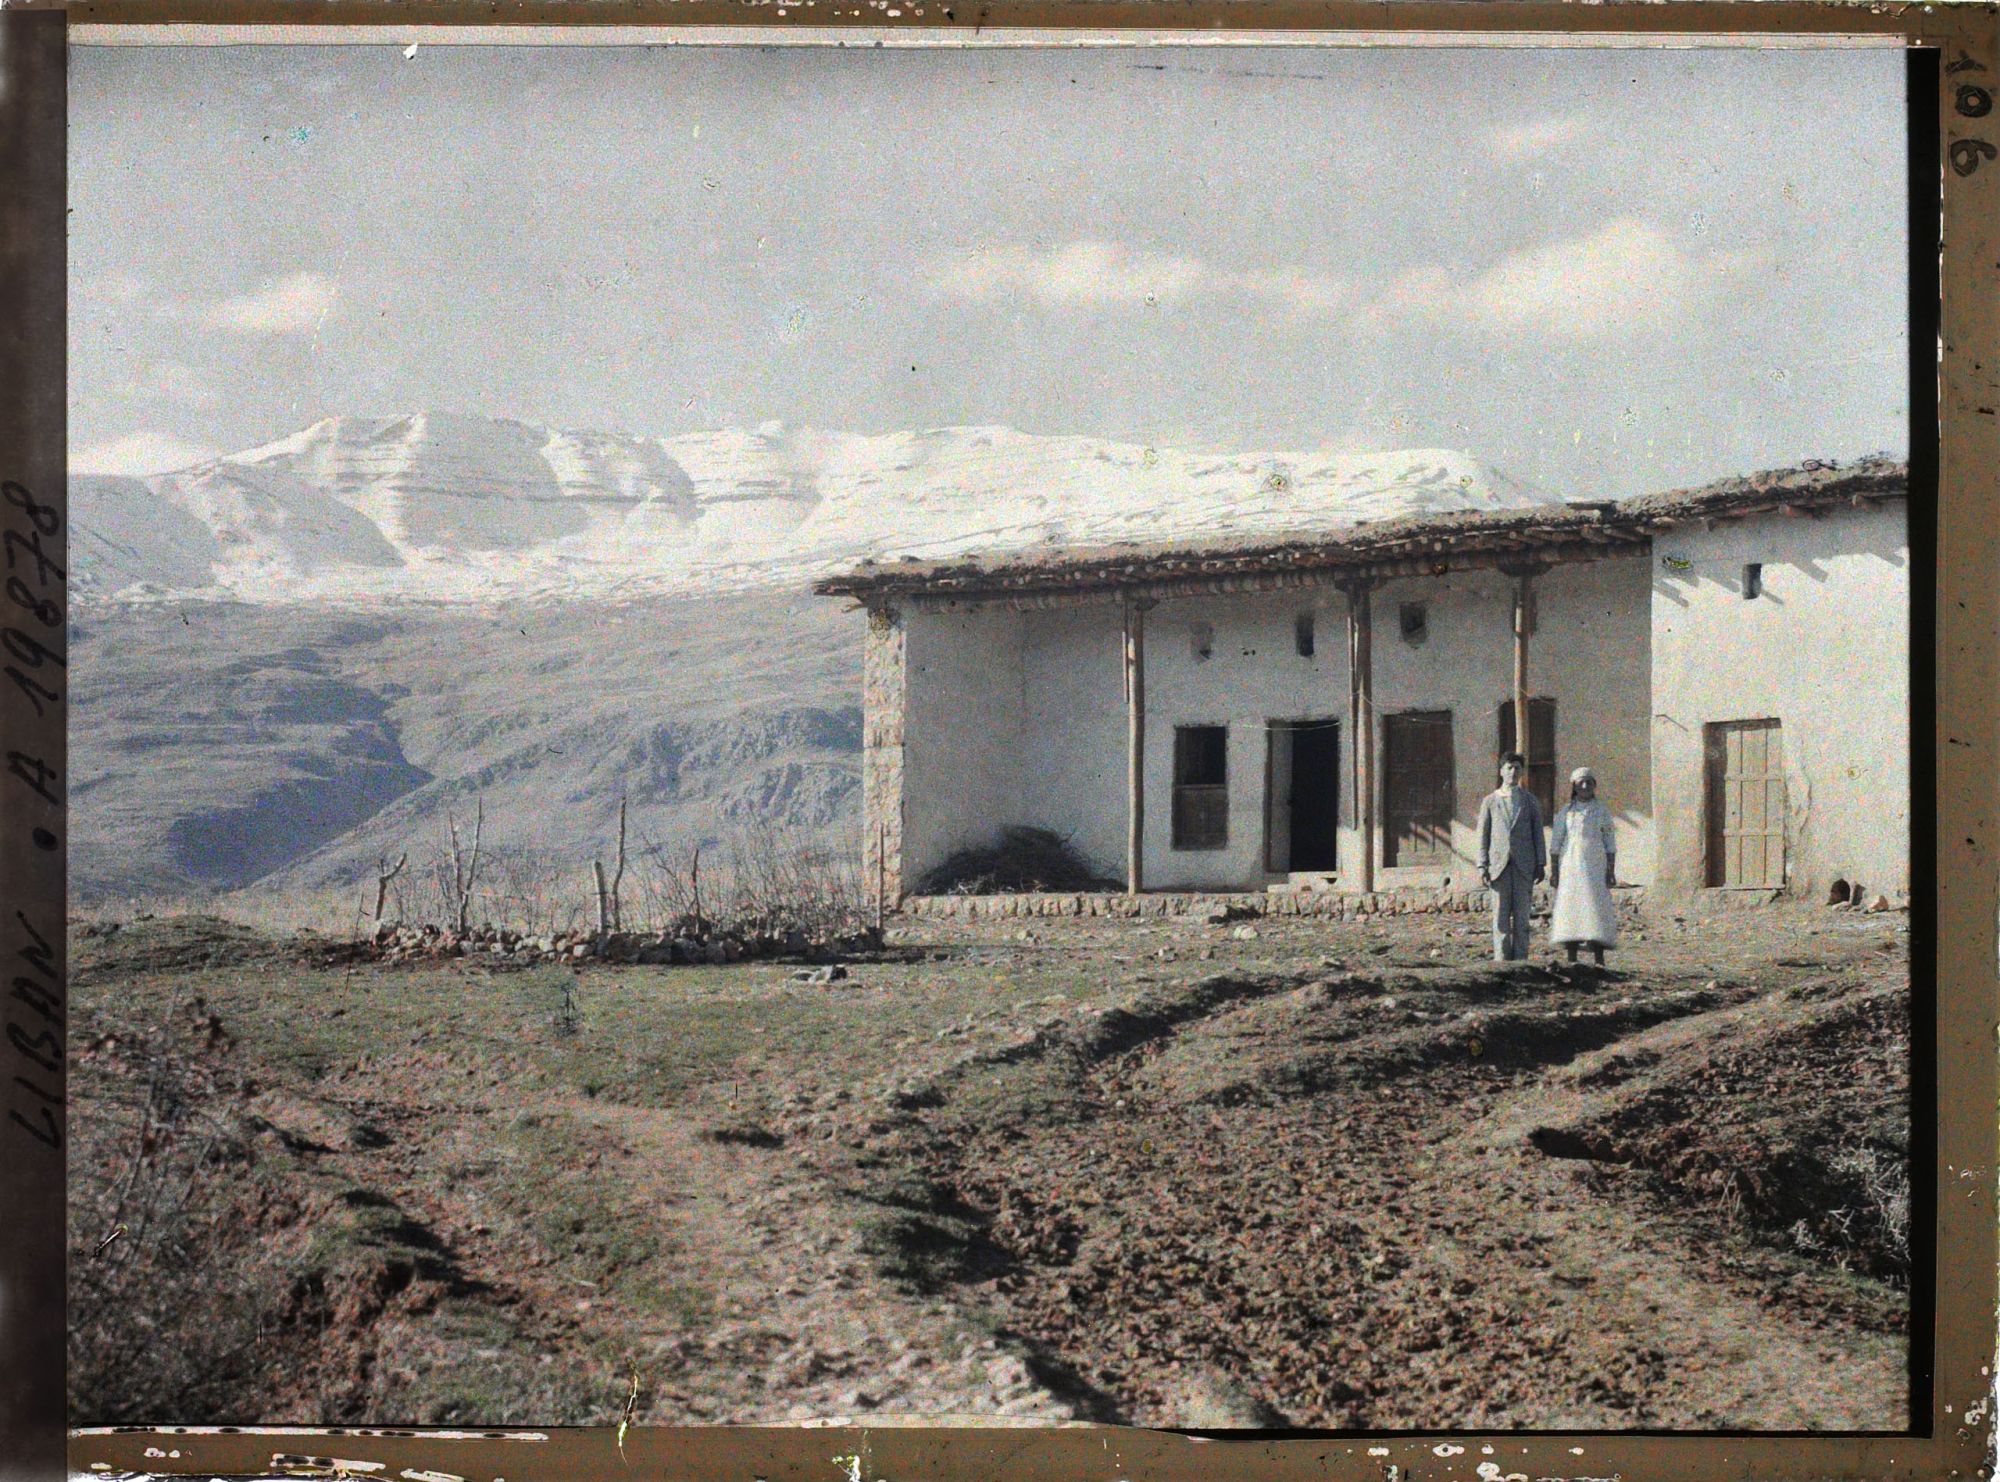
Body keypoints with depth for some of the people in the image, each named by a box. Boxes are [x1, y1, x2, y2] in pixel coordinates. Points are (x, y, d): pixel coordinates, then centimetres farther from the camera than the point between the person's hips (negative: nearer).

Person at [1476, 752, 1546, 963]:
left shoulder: (1530, 801, 11)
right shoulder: (1489, 801, 9)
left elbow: (1537, 833, 9)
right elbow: (1483, 836, 7)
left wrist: (1541, 864, 2)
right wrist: (1482, 867, -1)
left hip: (1524, 865, 0)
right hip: (1499, 864, 0)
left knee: (1521, 915, -1)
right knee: (1501, 916, -3)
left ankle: (1520, 959, 0)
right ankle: (1501, 959, -1)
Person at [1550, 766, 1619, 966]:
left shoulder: (1602, 812, 5)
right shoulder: (1565, 813, 6)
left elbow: (1610, 844, 3)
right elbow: (1555, 844, 5)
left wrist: (1611, 872, -6)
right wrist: (1553, 872, -2)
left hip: (1595, 870, -1)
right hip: (1570, 869, 1)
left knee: (1597, 911, -9)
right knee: (1570, 911, -3)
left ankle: (1599, 960, -10)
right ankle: (1572, 960, 2)